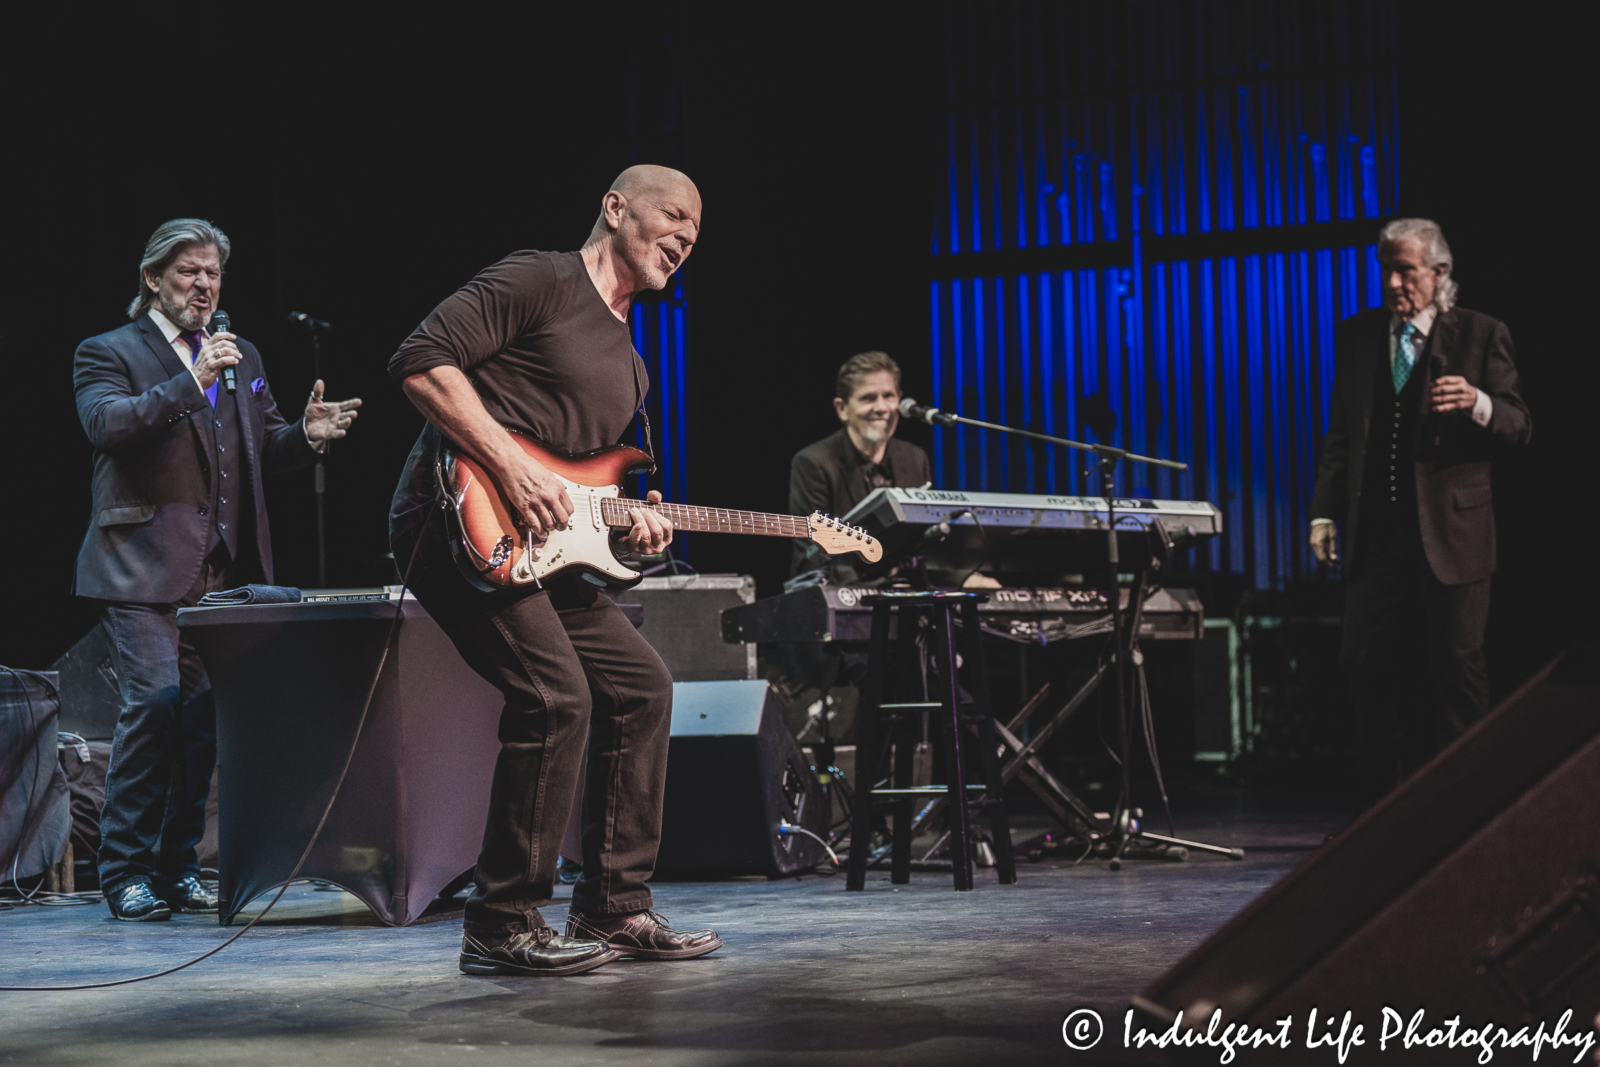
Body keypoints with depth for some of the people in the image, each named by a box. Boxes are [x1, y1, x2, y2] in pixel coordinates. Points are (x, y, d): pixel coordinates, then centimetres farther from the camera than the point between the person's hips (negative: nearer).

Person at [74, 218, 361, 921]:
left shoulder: (242, 358, 22)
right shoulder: (108, 353, 4)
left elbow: (264, 453, 22)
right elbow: (106, 424, -15)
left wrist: (305, 436, 0)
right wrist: (190, 381, -22)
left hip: (224, 573, 5)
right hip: (143, 569, -5)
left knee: (205, 712, 1)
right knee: (154, 701, -15)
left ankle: (177, 866, 11)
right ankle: (126, 871, -6)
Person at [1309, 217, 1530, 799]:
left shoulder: (1482, 335, 0)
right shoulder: (1356, 336, 10)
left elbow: (1519, 425, -4)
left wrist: (1478, 404, -26)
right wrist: (1325, 510, 7)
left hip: (1450, 531, -3)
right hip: (1376, 533, 3)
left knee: (1457, 669, 1)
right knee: (1365, 663, 2)